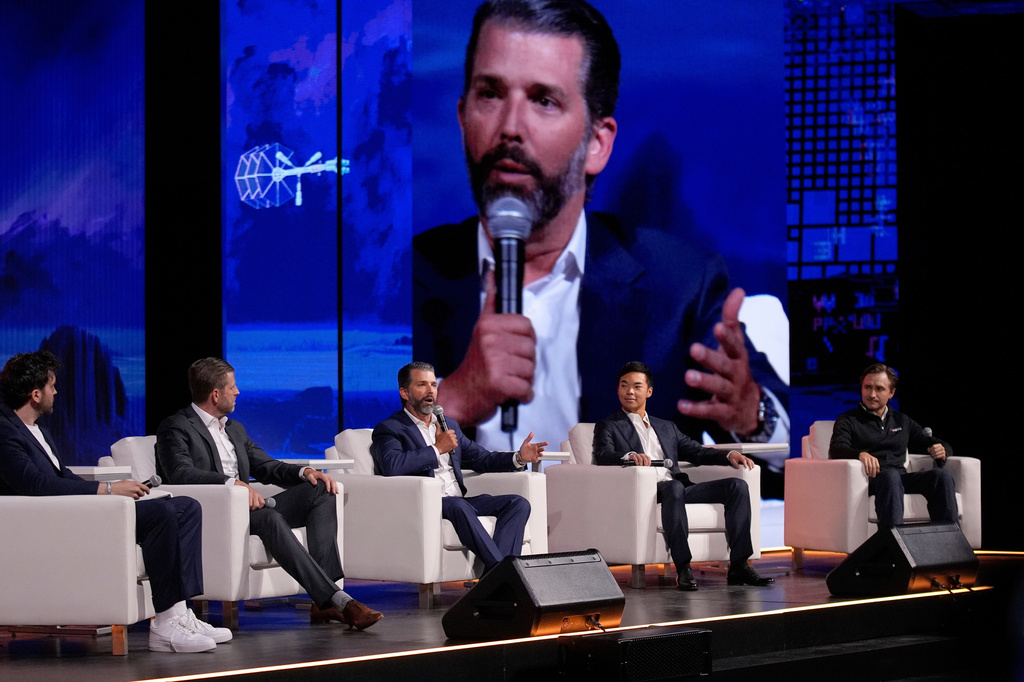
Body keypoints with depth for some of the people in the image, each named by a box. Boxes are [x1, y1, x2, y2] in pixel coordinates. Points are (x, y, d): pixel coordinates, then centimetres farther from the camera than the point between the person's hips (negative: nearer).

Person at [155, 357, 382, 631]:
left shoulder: (235, 429, 27)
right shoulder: (175, 428, 1)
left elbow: (266, 466, 24)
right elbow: (181, 473, -17)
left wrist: (305, 472, 3)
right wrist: (233, 483, -30)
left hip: (249, 506, 8)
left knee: (321, 490, -12)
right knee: (270, 519, -37)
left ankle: (323, 602, -26)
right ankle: (337, 600, -42)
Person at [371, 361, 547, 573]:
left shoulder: (449, 425, 26)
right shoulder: (389, 429, 1)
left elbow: (481, 459, 26)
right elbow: (392, 466, -19)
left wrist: (519, 458, 7)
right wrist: (437, 449, -10)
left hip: (458, 503, 8)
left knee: (519, 504, -13)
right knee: (458, 506, -38)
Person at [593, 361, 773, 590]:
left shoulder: (667, 428, 32)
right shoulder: (608, 426, 15)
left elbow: (696, 452, 22)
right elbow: (602, 455, -6)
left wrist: (729, 455, 2)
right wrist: (629, 456, -28)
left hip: (677, 487, 6)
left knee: (737, 485, -13)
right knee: (674, 487, -39)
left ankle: (739, 566, -19)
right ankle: (682, 568, -42)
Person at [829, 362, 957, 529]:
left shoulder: (902, 422, 29)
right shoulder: (848, 420, 16)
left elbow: (943, 447, 29)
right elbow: (836, 450, -5)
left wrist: (941, 450, 1)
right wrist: (860, 454, -29)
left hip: (902, 478, 4)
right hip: (870, 478, -4)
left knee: (942, 475, -25)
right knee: (891, 476, -40)